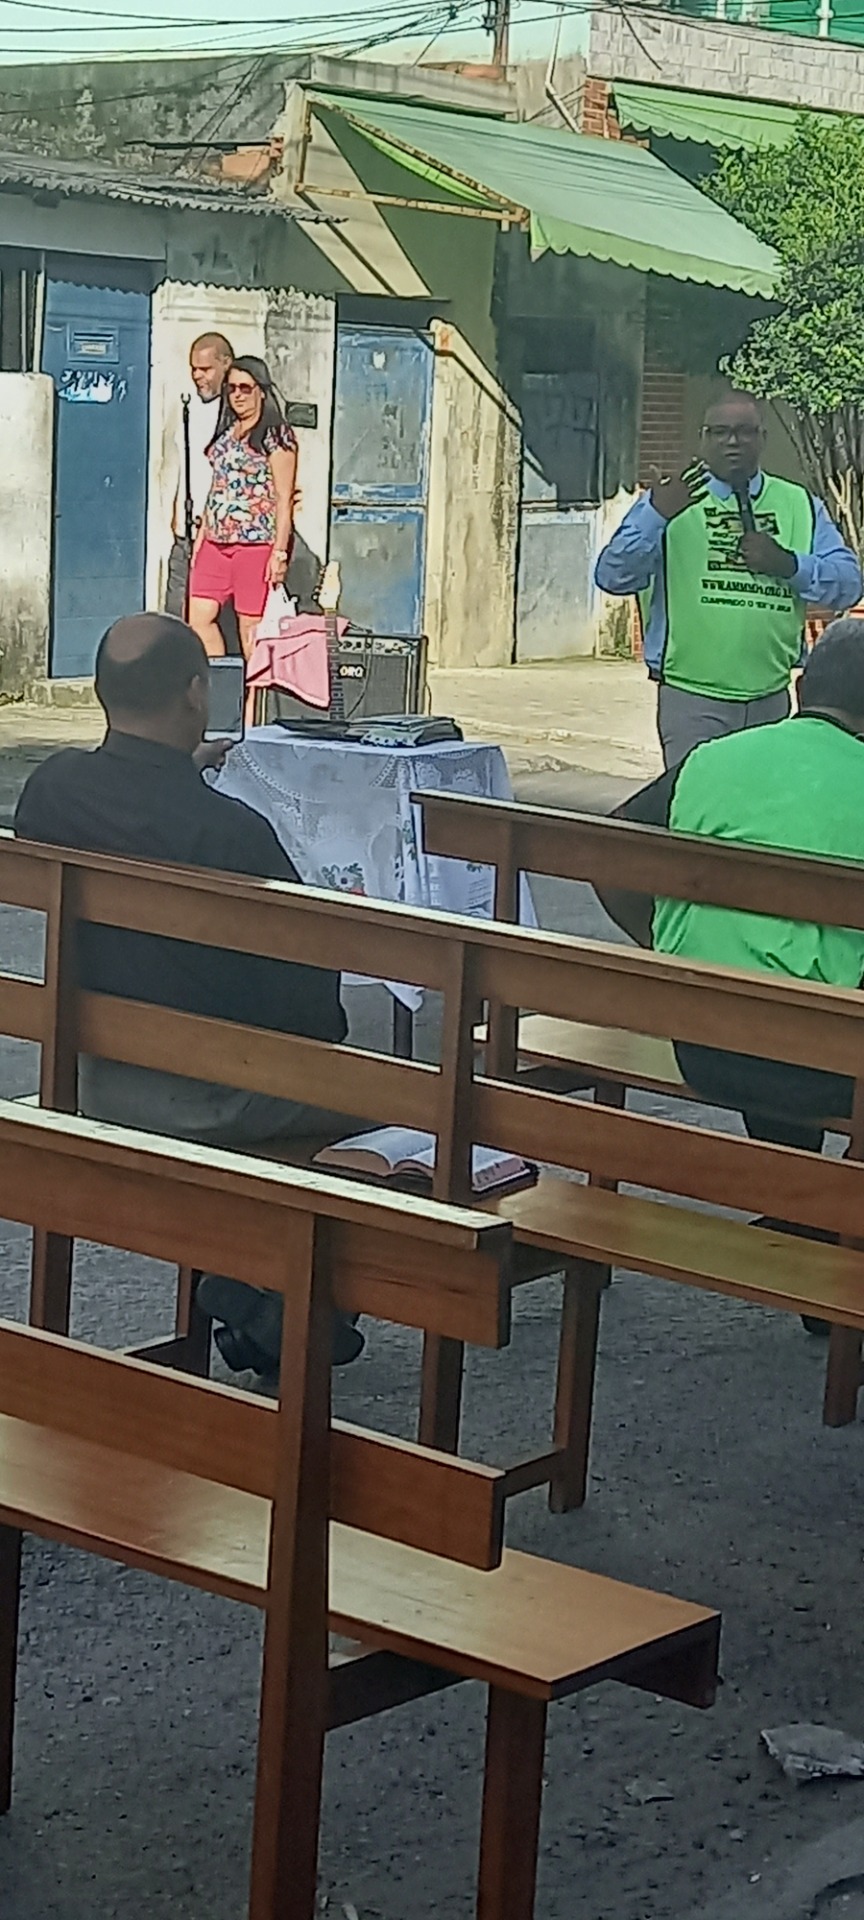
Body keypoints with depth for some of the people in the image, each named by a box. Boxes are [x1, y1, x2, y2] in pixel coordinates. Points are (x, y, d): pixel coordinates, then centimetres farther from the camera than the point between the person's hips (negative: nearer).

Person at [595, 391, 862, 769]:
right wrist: (656, 515, -23)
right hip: (691, 696, -4)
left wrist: (788, 564, -13)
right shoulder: (670, 500, 3)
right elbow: (612, 577, -8)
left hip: (771, 698, 4)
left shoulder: (800, 505, 12)